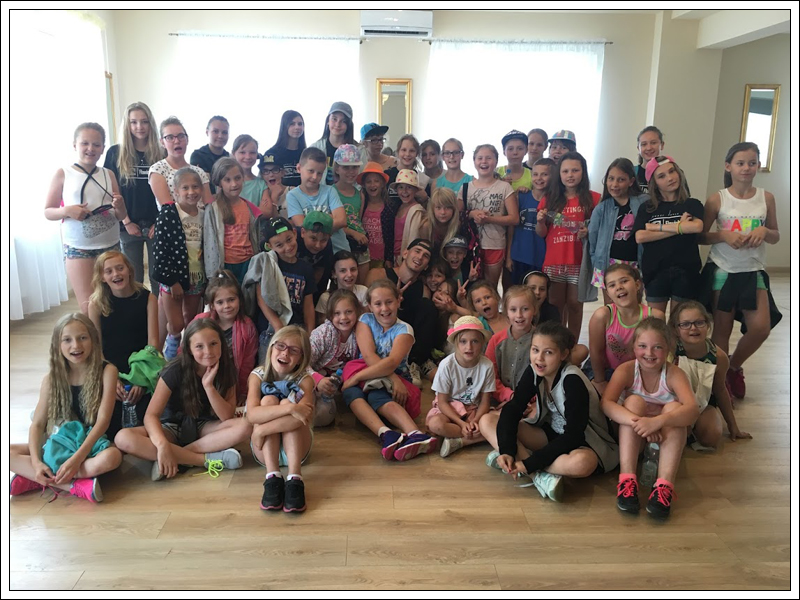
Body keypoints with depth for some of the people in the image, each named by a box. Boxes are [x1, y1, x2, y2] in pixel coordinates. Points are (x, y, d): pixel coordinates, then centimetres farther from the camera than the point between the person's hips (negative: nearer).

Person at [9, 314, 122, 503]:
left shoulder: (106, 371, -10)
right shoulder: (52, 379, 0)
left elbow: (103, 420, -17)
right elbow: (37, 424, -3)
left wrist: (77, 458, -27)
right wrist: (36, 462, -20)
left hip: (92, 444, -4)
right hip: (59, 443, 4)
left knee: (113, 457, -37)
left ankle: (37, 481, -22)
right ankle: (76, 486, -26)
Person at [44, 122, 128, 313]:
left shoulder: (108, 175, 7)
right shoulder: (63, 174, 0)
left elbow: (122, 216, 10)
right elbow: (48, 212, 3)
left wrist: (120, 207, -13)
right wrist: (67, 211, -17)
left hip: (110, 246, 3)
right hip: (78, 249, -3)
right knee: (88, 309, -4)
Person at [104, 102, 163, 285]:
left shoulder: (160, 154, 4)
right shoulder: (115, 153, 1)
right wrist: (126, 222, -6)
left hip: (157, 225, 1)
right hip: (129, 226, 0)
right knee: (133, 278, 6)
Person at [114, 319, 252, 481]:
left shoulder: (227, 370, -11)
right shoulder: (175, 371, -19)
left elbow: (227, 417, -15)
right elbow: (151, 415, -23)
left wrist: (208, 386, -28)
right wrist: (163, 445, -42)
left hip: (203, 427, 1)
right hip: (172, 428, -1)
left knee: (244, 427, -29)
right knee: (123, 439, -31)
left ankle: (179, 457, -25)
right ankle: (208, 459, -31)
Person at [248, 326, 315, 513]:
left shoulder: (305, 379, -10)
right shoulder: (258, 376, -8)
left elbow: (305, 417, -31)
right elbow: (252, 414, -27)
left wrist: (261, 430, -34)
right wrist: (290, 409, -40)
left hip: (296, 448, -1)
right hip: (265, 450, 1)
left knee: (287, 402, -25)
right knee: (268, 400, -23)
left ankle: (294, 479, -37)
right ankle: (272, 478, -33)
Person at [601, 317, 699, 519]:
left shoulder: (674, 374, -16)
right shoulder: (626, 370, -14)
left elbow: (692, 410, -34)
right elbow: (606, 403, -30)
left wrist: (657, 422, -50)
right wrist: (638, 422, -46)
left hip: (666, 439, 0)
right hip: (631, 439, 0)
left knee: (673, 406, -27)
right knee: (634, 401, -26)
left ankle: (664, 485, -38)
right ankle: (627, 478, -35)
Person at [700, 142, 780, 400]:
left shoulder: (766, 197, 2)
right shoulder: (717, 199, -6)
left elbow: (776, 236, 9)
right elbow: (701, 236, -2)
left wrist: (764, 231, -13)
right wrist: (724, 236, -20)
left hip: (753, 271, 3)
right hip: (723, 270, -2)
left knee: (761, 328, -4)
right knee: (722, 329, 5)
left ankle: (734, 366, 25)